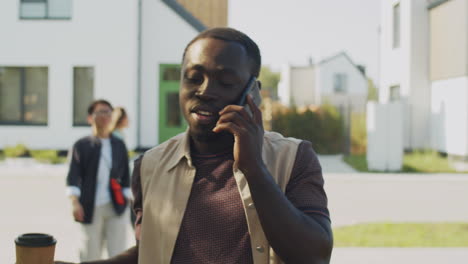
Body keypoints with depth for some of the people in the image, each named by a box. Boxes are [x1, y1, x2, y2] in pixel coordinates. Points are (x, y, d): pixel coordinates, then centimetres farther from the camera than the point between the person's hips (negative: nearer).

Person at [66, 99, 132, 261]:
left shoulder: (119, 145, 13)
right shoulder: (81, 145, 4)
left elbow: (125, 176, 13)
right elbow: (73, 176, -4)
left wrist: (127, 199, 6)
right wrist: (75, 202, -16)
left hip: (116, 207, 2)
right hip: (91, 208, -2)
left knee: (118, 254, -2)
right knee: (90, 253, 7)